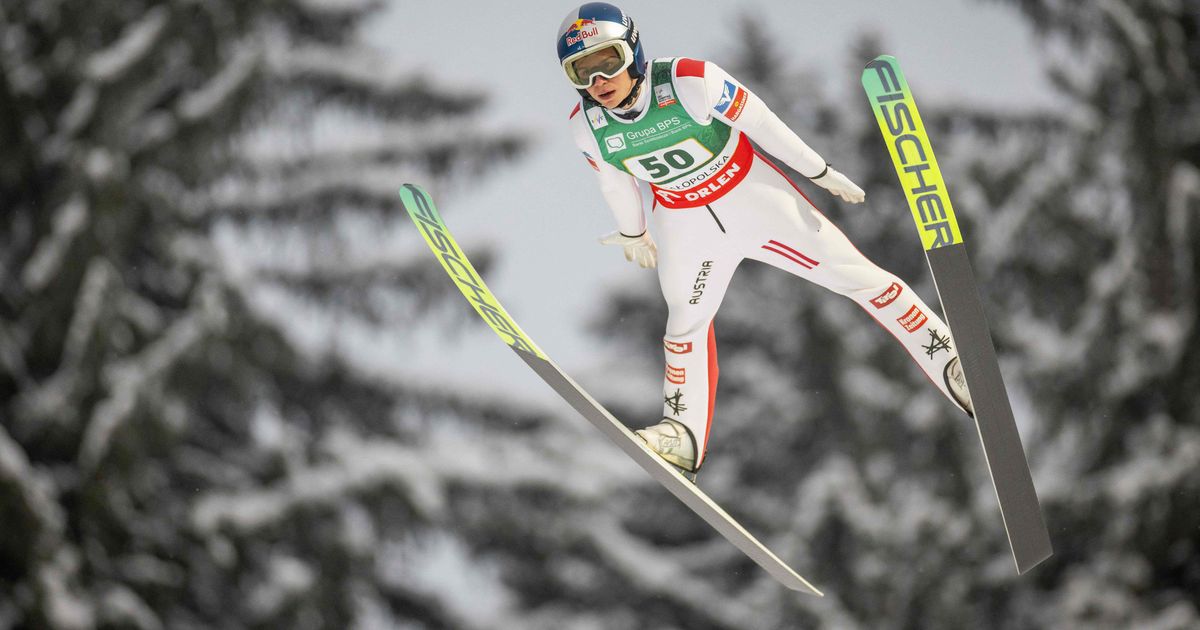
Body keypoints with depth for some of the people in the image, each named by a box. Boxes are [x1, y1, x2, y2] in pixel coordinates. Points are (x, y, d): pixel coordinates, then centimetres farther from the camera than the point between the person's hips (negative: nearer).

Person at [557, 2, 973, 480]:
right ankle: (684, 435, 22)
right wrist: (633, 233, 20)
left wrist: (820, 173, -6)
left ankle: (949, 361, 6)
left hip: (753, 194, -3)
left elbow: (758, 122, -17)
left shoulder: (690, 82, -31)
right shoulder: (586, 127, -17)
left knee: (855, 274, -1)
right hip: (685, 224, 3)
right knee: (685, 323, 7)